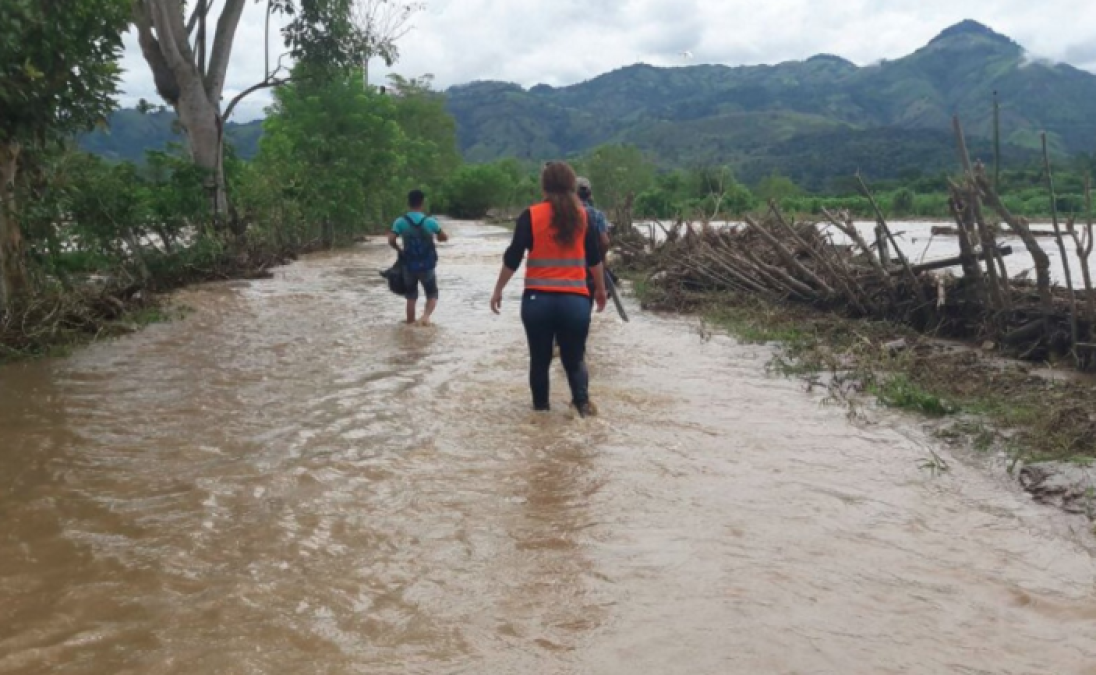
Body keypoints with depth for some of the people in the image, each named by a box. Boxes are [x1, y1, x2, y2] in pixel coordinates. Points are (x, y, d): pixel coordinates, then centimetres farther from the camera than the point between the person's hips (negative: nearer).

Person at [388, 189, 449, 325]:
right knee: (432, 295, 11)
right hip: (427, 266, -1)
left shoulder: (400, 222, -7)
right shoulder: (429, 221, -8)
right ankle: (426, 315, -14)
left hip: (409, 266, 1)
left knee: (411, 296, 16)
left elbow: (391, 240, -15)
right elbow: (445, 237, 2)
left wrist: (399, 250, 4)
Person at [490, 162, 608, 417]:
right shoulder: (583, 216, 5)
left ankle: (540, 406, 20)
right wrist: (601, 290, 25)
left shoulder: (531, 215, -2)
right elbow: (595, 258, 12)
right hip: (575, 300, 1)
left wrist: (498, 290, 5)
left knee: (540, 359, 14)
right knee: (574, 358, 12)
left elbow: (513, 257, -5)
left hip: (538, 299, -1)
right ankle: (582, 401, -6)